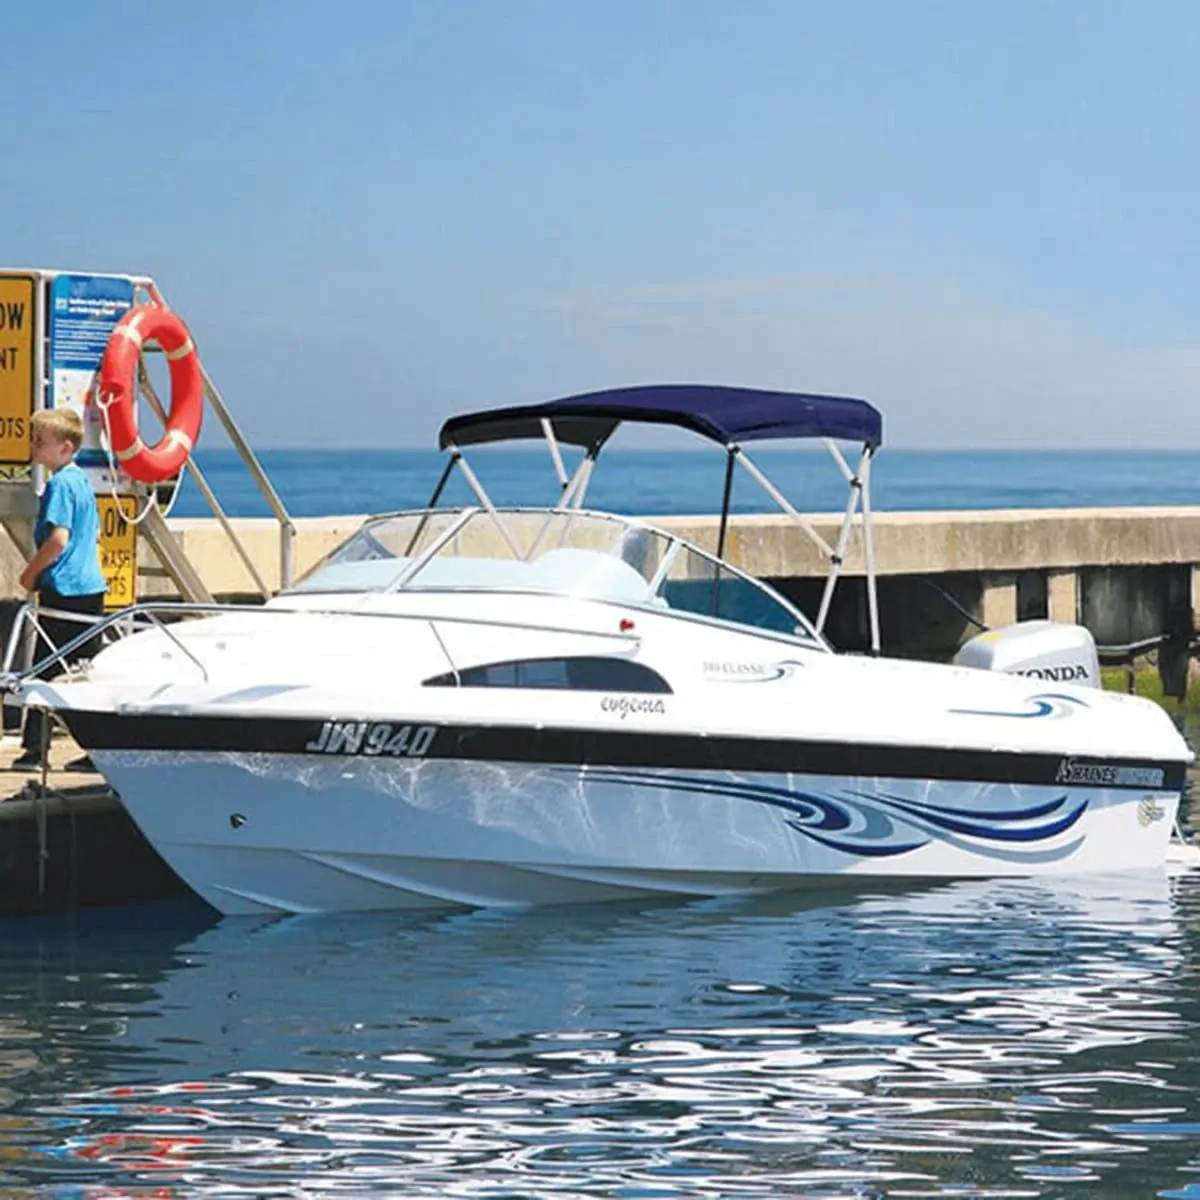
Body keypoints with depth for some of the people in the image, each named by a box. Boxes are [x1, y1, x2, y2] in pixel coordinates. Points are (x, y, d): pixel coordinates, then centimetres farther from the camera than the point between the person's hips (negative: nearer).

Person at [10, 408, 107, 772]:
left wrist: (31, 573, -10)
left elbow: (58, 539, -22)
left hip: (63, 591, -9)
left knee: (44, 670, -4)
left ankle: (35, 748, -3)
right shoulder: (82, 481, 14)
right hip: (91, 588, 9)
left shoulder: (59, 485, -14)